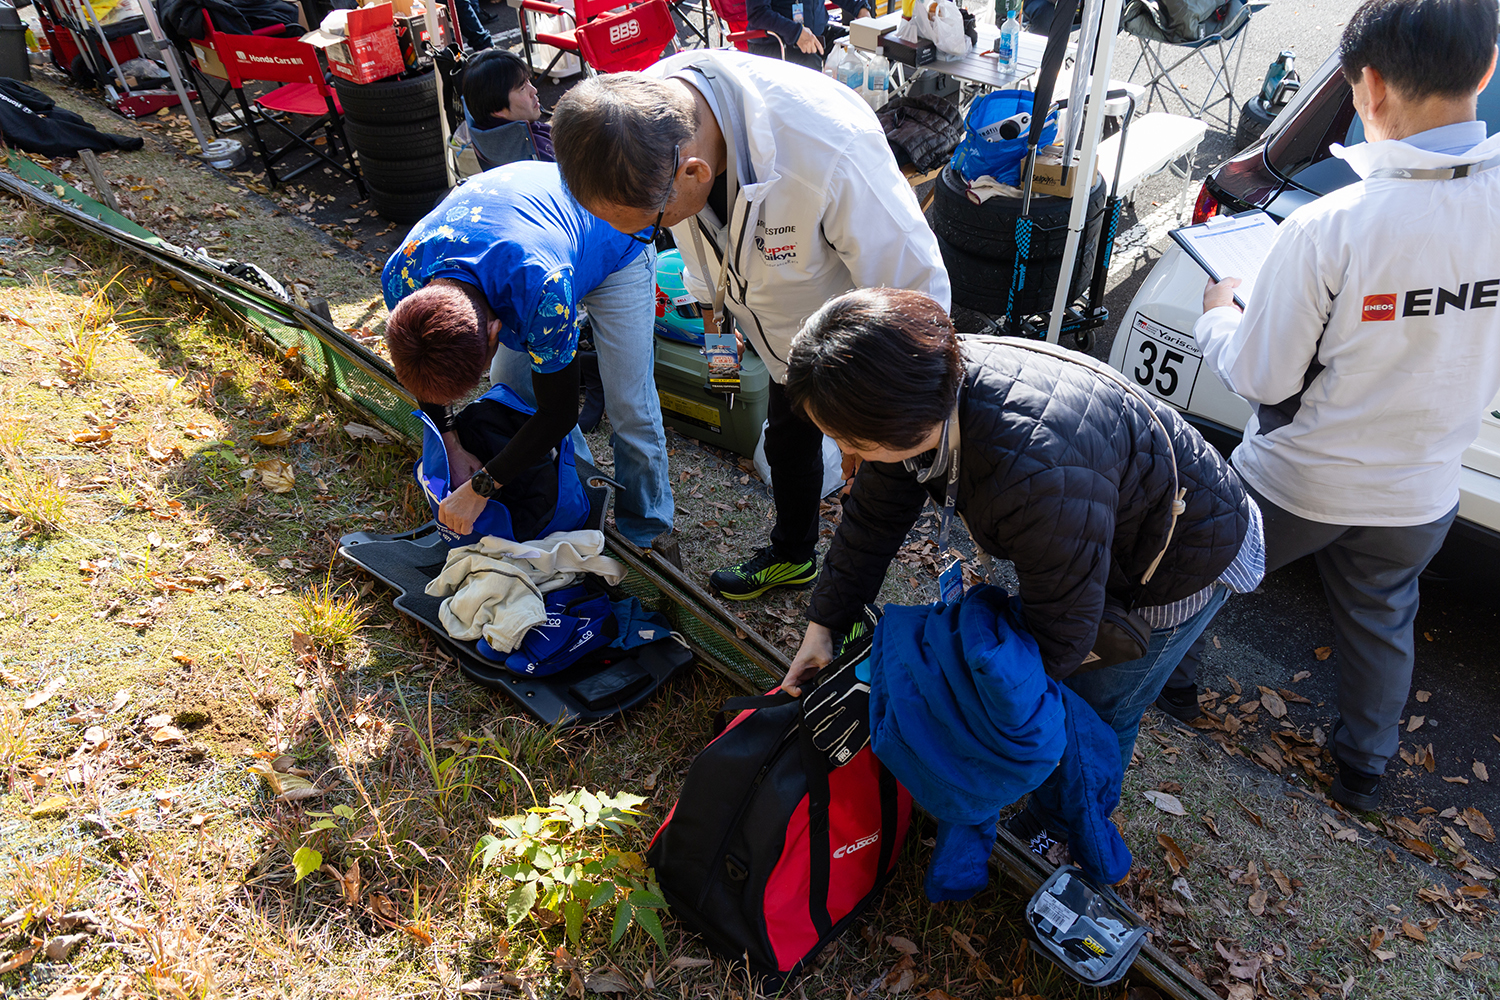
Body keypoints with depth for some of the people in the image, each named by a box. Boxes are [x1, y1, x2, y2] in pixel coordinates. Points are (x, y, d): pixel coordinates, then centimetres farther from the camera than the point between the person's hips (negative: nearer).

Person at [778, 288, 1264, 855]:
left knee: (1094, 711, 9)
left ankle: (1056, 830, 36)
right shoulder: (927, 387, -22)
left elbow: (1063, 636, -31)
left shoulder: (1040, 478, -47)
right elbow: (874, 516, -7)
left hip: (1186, 559, -7)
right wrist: (823, 627, -5)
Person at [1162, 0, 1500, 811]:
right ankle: (1363, 770, 46)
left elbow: (1262, 379, -18)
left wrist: (1219, 316, 1)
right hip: (1419, 494, 5)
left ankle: (1167, 680, 45)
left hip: (1296, 484, -4)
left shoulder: (1326, 229, -29)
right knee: (1381, 624, 27)